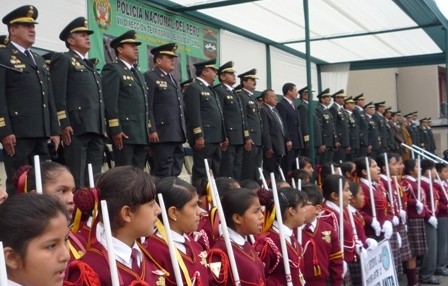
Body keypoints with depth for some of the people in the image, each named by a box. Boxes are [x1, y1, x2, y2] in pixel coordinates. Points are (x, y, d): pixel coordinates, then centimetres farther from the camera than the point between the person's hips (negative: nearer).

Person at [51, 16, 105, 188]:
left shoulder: (89, 65, 27)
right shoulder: (63, 59, 2)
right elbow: (58, 94, -9)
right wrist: (64, 124, -17)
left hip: (95, 128, 8)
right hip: (76, 127, -8)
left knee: (94, 176, 6)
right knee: (76, 176, -9)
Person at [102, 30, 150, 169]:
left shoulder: (138, 73, 24)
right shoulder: (112, 69, -2)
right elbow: (110, 101, -12)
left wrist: (148, 130, 17)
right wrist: (115, 129, -19)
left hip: (140, 133, 8)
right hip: (123, 132, -8)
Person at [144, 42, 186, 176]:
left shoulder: (173, 80, 23)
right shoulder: (150, 77, -4)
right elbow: (147, 107, -13)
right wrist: (151, 130, -20)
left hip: (177, 134, 9)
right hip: (161, 134, -9)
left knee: (175, 170, 8)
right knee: (163, 171, -8)